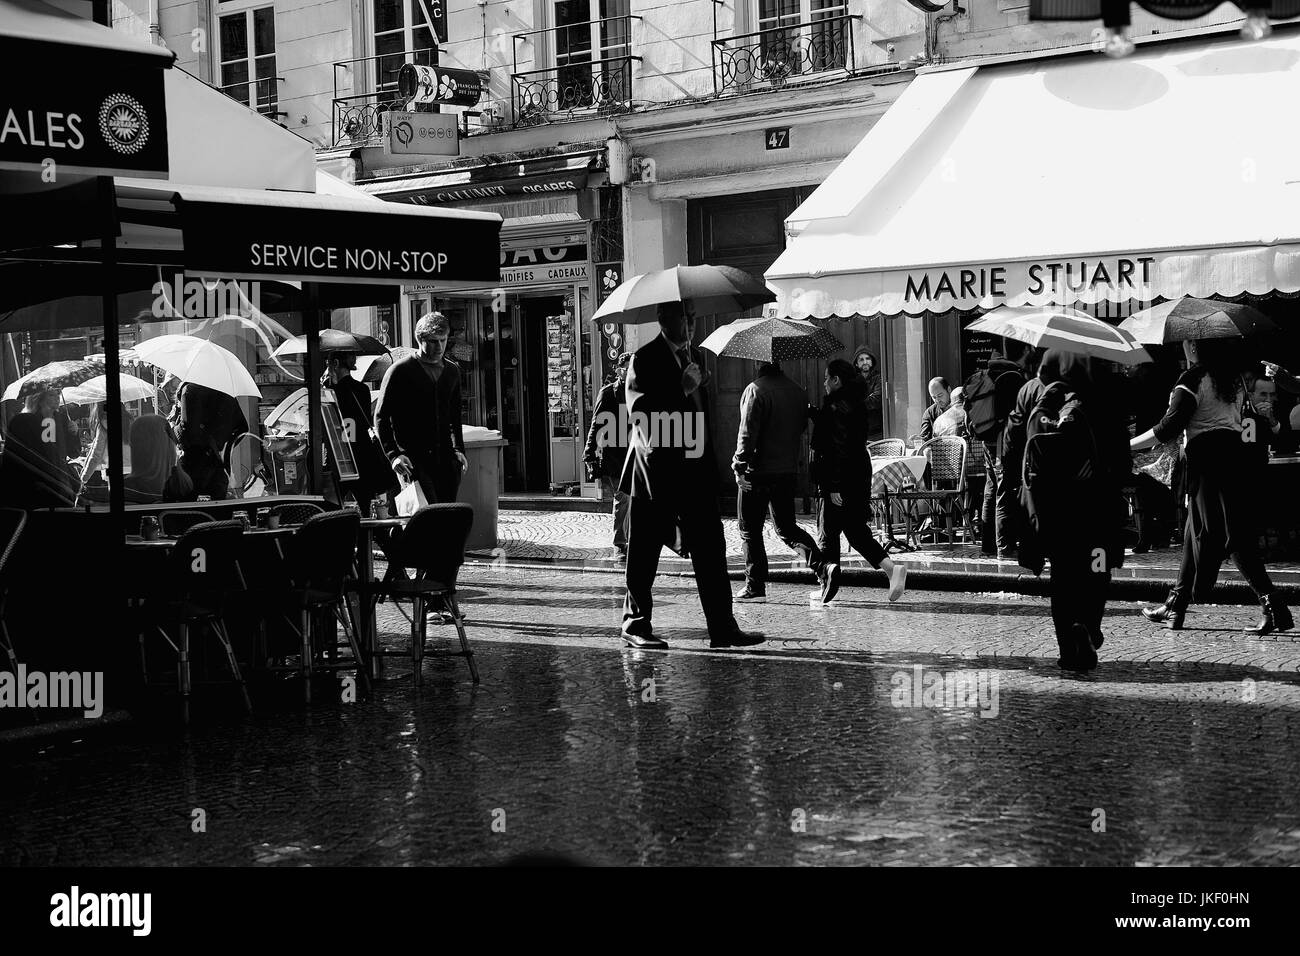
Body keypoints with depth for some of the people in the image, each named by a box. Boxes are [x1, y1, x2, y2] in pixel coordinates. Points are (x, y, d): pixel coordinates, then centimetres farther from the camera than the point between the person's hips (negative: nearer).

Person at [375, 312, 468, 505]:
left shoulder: (452, 371, 14)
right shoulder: (400, 371, -3)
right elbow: (381, 416, -2)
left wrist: (458, 449, 15)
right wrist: (393, 454, -12)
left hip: (446, 459, 6)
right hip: (413, 459, -6)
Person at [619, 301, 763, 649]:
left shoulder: (694, 356, 17)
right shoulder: (645, 358, -6)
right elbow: (638, 408, -17)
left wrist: (714, 464, 20)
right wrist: (681, 390, -24)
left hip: (696, 469, 7)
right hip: (657, 470, -7)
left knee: (711, 549, 2)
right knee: (644, 552, 3)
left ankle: (723, 627, 3)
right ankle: (636, 624, 15)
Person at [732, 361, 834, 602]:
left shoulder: (756, 390, -14)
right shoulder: (798, 392, 8)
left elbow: (748, 433, -18)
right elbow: (801, 427, 16)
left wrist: (739, 466, -14)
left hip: (758, 473, -6)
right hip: (789, 471, 7)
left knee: (750, 530, 7)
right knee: (786, 528, 15)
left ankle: (755, 587, 9)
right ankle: (823, 568, -4)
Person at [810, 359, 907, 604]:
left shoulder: (836, 407, -16)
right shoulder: (857, 403, 12)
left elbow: (837, 447, -21)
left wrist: (833, 486, -22)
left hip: (839, 480, -9)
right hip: (859, 474, 9)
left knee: (827, 534, 3)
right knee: (856, 530, 13)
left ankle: (828, 589, 10)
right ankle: (890, 567, -5)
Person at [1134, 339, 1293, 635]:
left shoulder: (1193, 379, -9)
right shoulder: (1234, 379, 14)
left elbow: (1170, 426, -15)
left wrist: (1127, 445, -9)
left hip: (1207, 457, -8)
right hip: (1235, 453, 8)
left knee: (1232, 536, -8)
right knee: (1196, 531, 14)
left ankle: (1273, 607, -14)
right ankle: (1176, 605, 21)